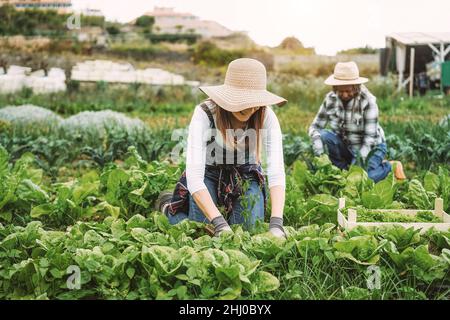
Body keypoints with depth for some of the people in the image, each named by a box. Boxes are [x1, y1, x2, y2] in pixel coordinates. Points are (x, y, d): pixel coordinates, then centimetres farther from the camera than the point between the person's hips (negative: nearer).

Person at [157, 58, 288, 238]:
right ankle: (169, 206, 22)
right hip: (208, 174, -2)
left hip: (246, 176, 2)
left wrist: (276, 223, -45)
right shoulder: (204, 113, -30)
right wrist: (219, 223, -47)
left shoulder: (266, 117, -24)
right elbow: (194, 175, -37)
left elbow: (277, 171, -30)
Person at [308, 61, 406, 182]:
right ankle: (343, 170, -4)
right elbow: (315, 126, -9)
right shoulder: (331, 99, -12)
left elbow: (369, 137, -25)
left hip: (370, 147, -4)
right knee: (323, 136, -24)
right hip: (346, 146, 4)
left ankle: (390, 166, 4)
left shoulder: (368, 102, -24)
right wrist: (316, 139, -31)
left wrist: (359, 158, -36)